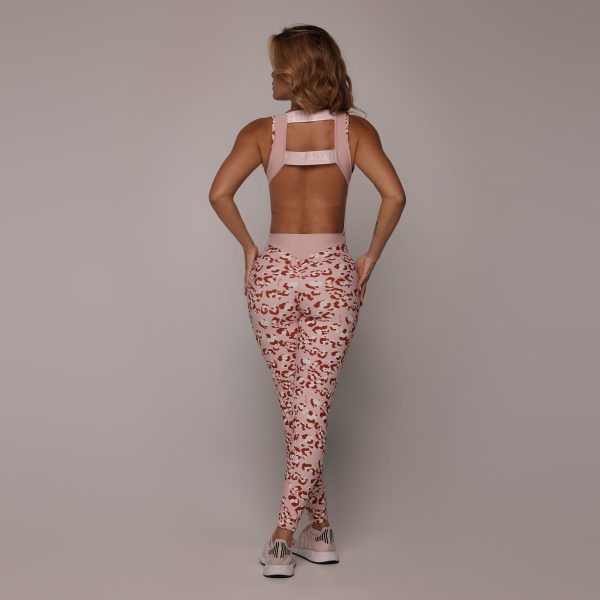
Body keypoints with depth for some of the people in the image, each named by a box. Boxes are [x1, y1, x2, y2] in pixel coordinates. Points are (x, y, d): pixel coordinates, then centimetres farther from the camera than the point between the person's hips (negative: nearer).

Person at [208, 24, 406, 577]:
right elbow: (394, 194, -14)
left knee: (294, 407, 13)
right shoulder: (355, 130, -2)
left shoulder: (262, 131, -3)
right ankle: (285, 537, -2)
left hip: (275, 273, 0)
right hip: (332, 276, 0)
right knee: (313, 410, 3)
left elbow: (220, 192, -15)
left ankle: (320, 529, 22)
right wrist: (370, 257, -3)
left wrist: (249, 248, -1)